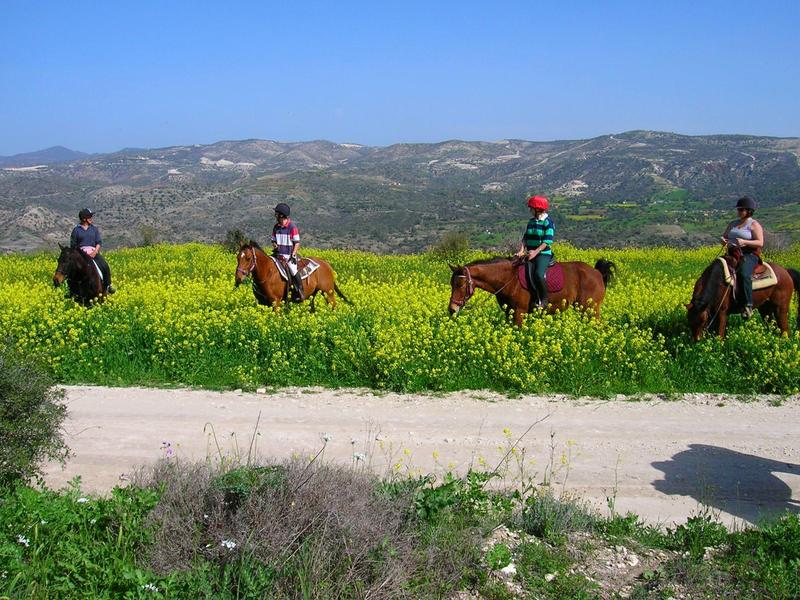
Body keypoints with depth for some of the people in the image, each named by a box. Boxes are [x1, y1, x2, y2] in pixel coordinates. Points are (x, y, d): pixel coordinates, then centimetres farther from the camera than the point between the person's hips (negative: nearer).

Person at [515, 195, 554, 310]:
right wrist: (521, 250, -7)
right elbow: (525, 237, 11)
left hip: (543, 254, -6)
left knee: (539, 274, -28)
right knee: (529, 276, -16)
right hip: (530, 254, 6)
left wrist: (536, 252, -24)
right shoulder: (531, 221, 15)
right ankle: (532, 300, -9)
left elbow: (547, 241, -13)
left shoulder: (548, 222, -6)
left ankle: (544, 300, -14)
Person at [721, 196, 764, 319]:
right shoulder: (733, 224, 19)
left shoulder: (754, 225, 0)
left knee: (744, 274, -35)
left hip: (750, 255, -7)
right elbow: (724, 237, 23)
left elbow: (760, 243, -9)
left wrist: (744, 242, -25)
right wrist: (723, 241, -3)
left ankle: (748, 305, -33)